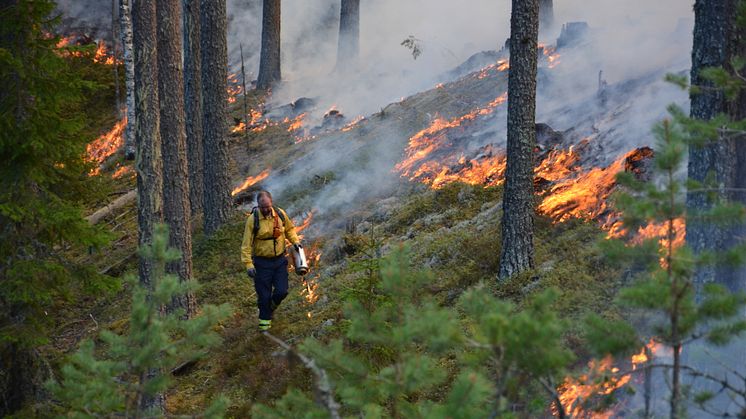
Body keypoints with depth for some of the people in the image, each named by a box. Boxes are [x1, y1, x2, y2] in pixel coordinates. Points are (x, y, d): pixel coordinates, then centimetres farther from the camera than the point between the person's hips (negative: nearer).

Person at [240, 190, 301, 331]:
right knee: (264, 295, 3)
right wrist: (248, 264, -19)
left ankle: (271, 308, 34)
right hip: (262, 262, -3)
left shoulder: (280, 214, -5)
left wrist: (295, 241, -2)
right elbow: (246, 244, -14)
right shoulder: (253, 219, -16)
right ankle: (264, 321, 21)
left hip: (280, 260, 3)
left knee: (282, 291, 2)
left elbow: (289, 229, 15)